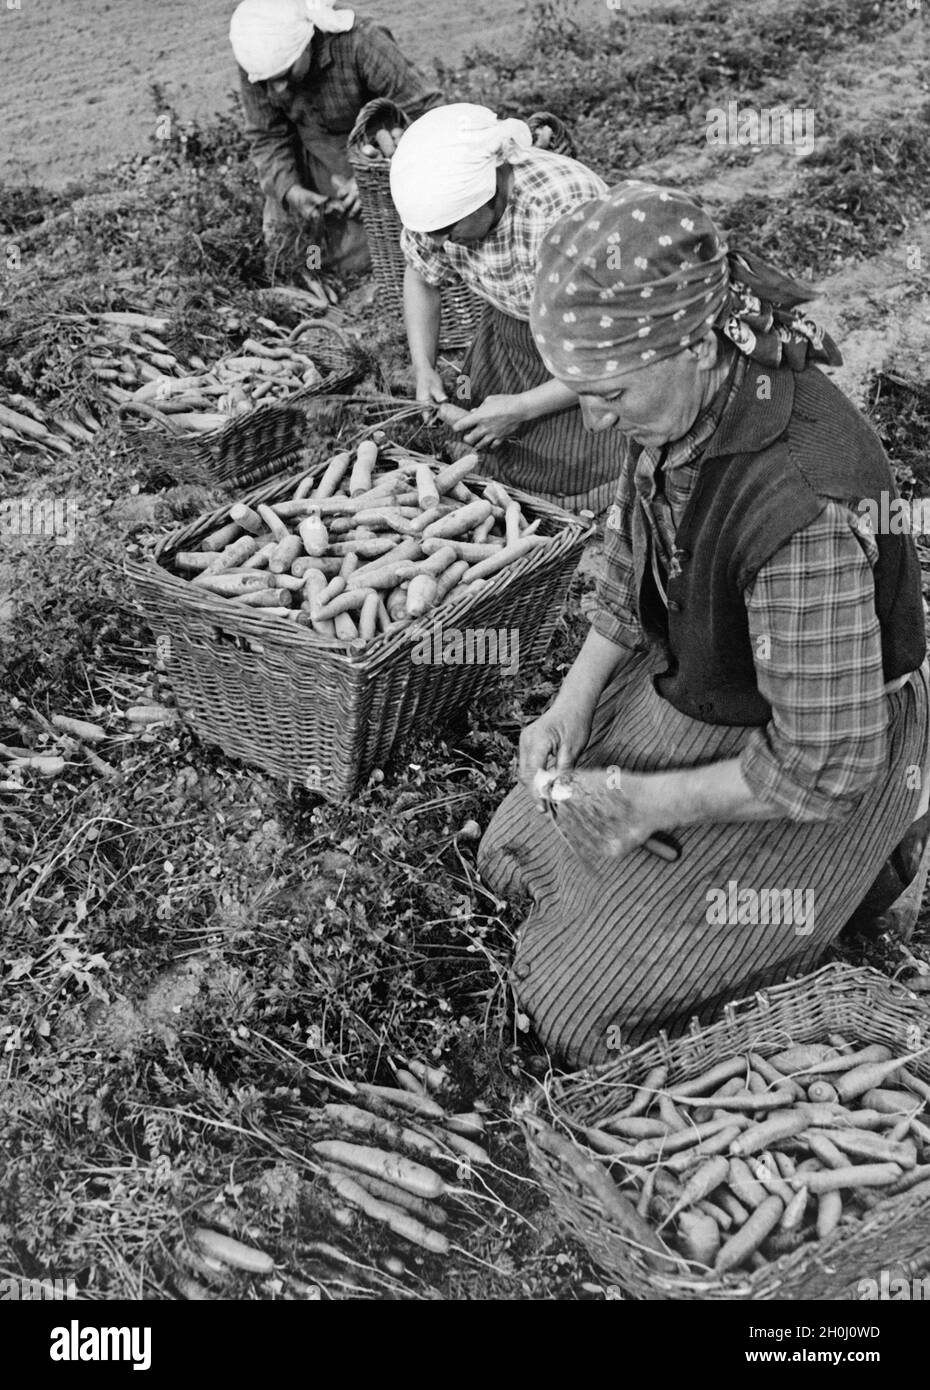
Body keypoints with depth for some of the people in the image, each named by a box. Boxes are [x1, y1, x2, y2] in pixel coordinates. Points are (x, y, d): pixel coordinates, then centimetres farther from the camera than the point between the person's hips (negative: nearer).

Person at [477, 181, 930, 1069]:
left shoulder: (805, 505, -39)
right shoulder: (685, 399, -13)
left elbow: (824, 767, -31)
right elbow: (633, 555, 6)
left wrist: (650, 804, -20)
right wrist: (573, 703, -3)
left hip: (819, 767, -8)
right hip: (684, 695, 8)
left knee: (579, 1009, -3)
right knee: (512, 856, 18)